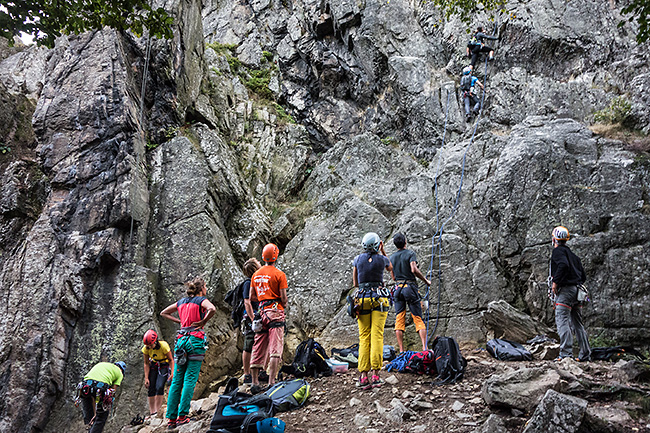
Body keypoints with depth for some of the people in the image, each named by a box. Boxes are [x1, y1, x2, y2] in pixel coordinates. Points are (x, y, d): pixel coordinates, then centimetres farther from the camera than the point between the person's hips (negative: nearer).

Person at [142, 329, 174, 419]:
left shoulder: (163, 345, -29)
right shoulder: (145, 348, -19)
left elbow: (171, 360, -18)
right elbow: (146, 364, -9)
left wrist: (172, 373, -24)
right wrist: (146, 378, -11)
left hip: (164, 366, -3)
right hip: (153, 366, 3)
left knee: (159, 387, -20)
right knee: (151, 388, -5)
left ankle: (157, 411, -12)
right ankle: (152, 412, 4)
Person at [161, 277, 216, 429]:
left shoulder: (181, 302, 17)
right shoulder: (201, 300, -1)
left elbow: (163, 313, 28)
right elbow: (212, 309, -22)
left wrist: (179, 321, 19)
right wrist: (203, 322, -8)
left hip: (181, 339, 6)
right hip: (195, 340, -6)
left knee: (176, 381, 6)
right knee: (190, 379, -3)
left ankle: (171, 418, 6)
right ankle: (182, 416, -5)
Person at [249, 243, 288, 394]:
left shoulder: (256, 274, 11)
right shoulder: (279, 274, -6)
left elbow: (251, 298, 12)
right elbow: (284, 298, -8)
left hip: (262, 312, 6)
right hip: (275, 313, -6)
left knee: (258, 350, 10)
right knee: (275, 349, -6)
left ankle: (255, 383, 13)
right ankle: (271, 382, -12)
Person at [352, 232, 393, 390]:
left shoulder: (357, 259, 3)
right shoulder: (382, 259, -1)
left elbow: (355, 283, 11)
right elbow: (390, 268, 25)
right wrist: (383, 252, 27)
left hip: (362, 299, 2)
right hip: (379, 298, -2)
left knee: (364, 338, 3)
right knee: (377, 337, -3)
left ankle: (363, 376, -3)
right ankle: (375, 375, -7)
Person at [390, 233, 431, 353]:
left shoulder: (392, 257, 13)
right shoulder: (410, 254, -3)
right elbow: (414, 270, -17)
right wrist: (426, 281, -6)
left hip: (398, 288, 4)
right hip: (410, 287, -4)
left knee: (399, 321, 2)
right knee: (418, 319, 0)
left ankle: (401, 351, -1)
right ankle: (424, 347, -9)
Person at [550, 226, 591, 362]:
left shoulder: (558, 250, -4)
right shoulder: (572, 254, 22)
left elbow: (563, 265, -25)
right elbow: (583, 276, 21)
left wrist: (555, 281, -19)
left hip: (565, 290, -9)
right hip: (576, 290, 9)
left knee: (562, 321, -12)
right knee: (577, 323, 12)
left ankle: (566, 353, -19)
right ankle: (585, 354, 14)